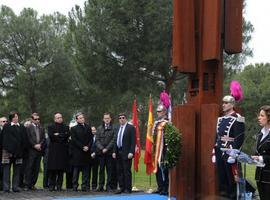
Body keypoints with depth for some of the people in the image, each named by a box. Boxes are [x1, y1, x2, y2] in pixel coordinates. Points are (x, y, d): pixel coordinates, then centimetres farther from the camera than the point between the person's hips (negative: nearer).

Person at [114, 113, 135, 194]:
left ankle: (127, 188, 3)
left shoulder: (131, 128, -4)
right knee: (119, 171, 7)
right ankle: (121, 187, 13)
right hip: (118, 153, 7)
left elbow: (133, 141, -10)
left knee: (127, 171, -3)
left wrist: (131, 152, -17)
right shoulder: (118, 128, 17)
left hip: (126, 153, -6)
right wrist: (114, 151, 10)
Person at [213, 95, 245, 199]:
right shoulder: (220, 119, 14)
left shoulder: (237, 119, -9)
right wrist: (215, 152, 14)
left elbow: (239, 138, -15)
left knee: (231, 177, -1)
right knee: (221, 178, 12)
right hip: (220, 152, 7)